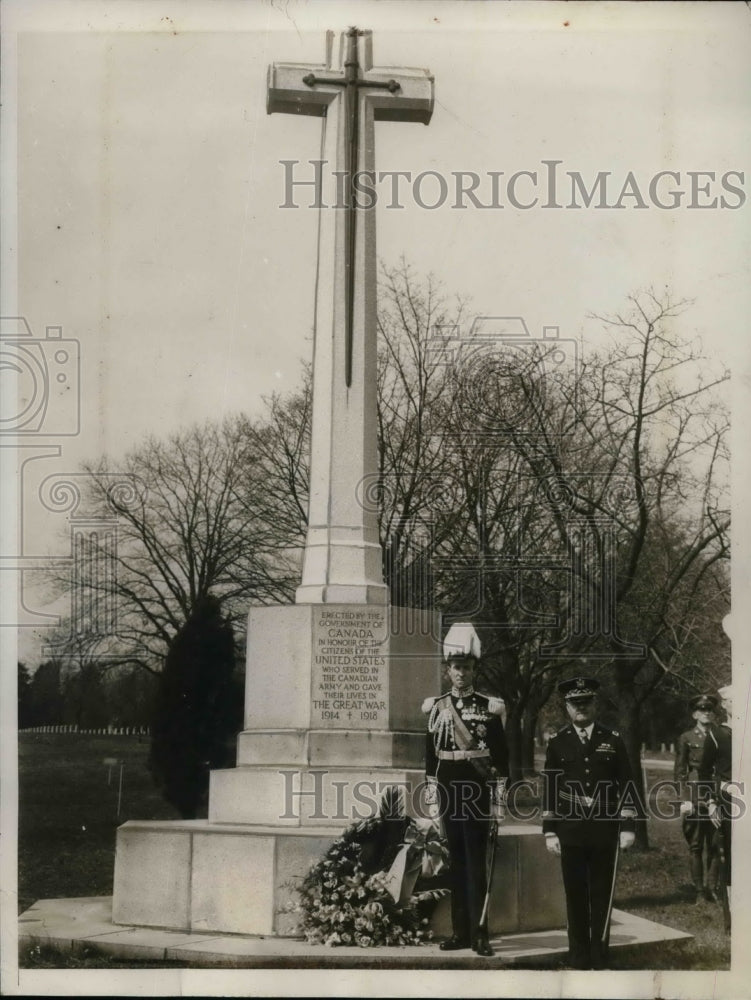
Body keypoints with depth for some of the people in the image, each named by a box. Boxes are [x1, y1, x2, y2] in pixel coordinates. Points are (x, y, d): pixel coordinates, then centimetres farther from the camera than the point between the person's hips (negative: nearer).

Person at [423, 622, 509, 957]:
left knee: (476, 861, -3)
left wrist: (499, 803, -5)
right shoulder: (436, 707, 8)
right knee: (455, 861, 7)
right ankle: (460, 930, 12)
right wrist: (431, 798, 7)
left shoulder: (490, 707, -1)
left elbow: (501, 758, -1)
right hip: (448, 793, 3)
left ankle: (479, 933, -1)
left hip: (478, 792, -3)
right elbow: (430, 756, 10)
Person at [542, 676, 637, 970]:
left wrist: (627, 827, -1)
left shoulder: (613, 741, 3)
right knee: (575, 895, 5)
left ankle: (600, 957, 13)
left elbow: (626, 786, 4)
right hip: (570, 830, 0)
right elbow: (548, 789, 4)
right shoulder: (557, 743, 4)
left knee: (602, 895, 4)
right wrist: (549, 832, 0)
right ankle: (579, 958, 13)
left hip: (605, 829, 0)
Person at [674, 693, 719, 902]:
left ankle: (712, 888, 7)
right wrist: (684, 799, -5)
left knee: (714, 844, 1)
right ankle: (699, 891, 5)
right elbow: (679, 772, 4)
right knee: (695, 845, 1)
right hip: (694, 796, -1)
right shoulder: (686, 738, 6)